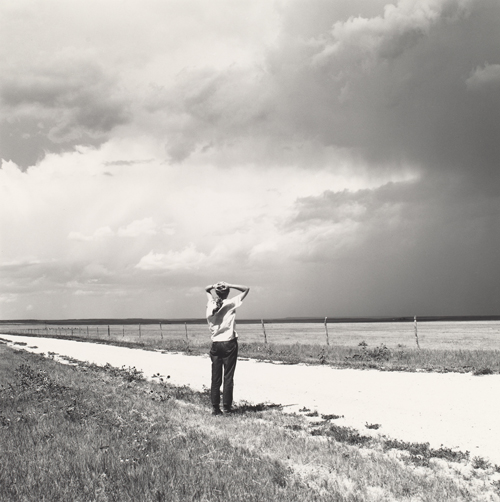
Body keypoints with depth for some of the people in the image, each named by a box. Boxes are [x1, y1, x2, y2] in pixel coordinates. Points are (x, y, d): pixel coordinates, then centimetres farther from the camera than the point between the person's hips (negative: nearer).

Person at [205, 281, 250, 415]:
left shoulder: (210, 304, 2)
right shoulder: (230, 303, -7)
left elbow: (207, 289, 22)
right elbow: (246, 289, 1)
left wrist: (214, 286, 2)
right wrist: (229, 286, -7)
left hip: (215, 344, 3)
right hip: (229, 344, -3)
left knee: (215, 378, 5)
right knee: (228, 377, 2)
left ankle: (215, 407, 4)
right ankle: (226, 406, 4)